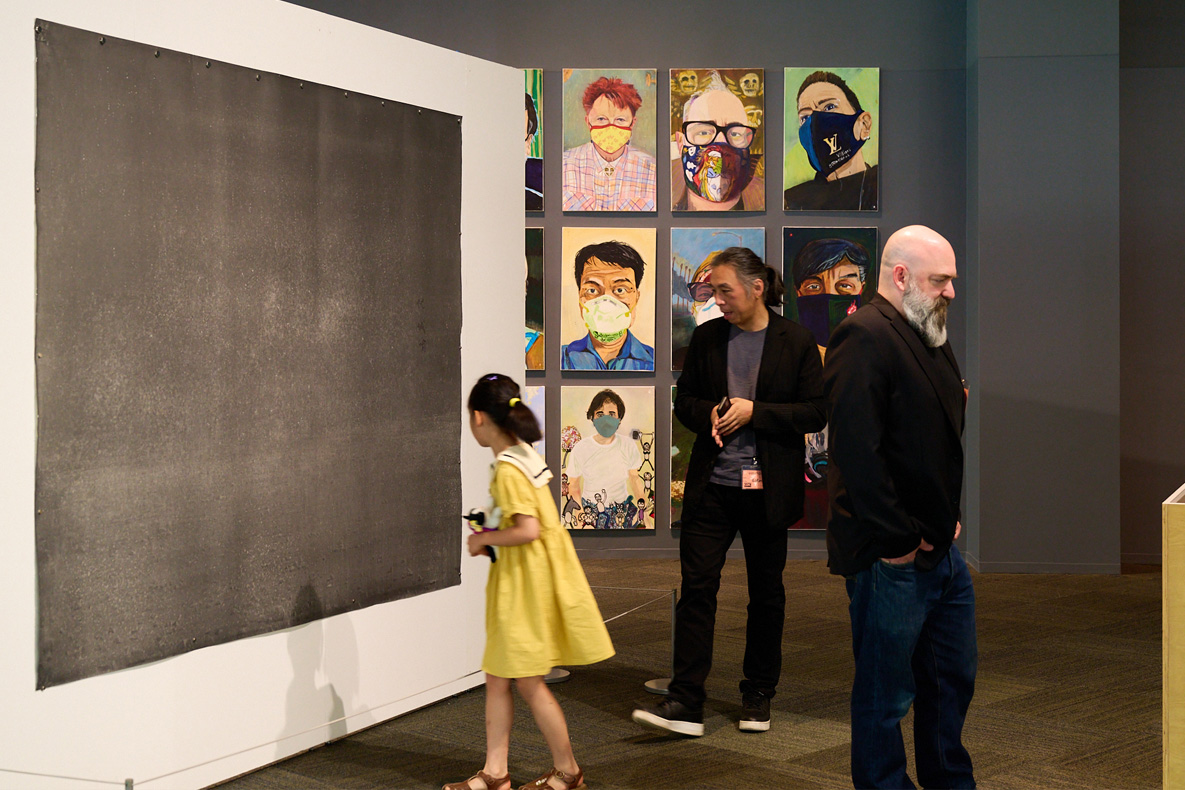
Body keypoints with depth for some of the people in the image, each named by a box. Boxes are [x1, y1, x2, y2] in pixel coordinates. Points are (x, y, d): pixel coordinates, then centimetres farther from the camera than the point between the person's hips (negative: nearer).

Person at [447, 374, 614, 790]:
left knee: (527, 681, 2)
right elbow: (535, 519, 17)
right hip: (515, 581, 10)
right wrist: (491, 532, 13)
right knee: (497, 677, 11)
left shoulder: (508, 469, -20)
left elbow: (528, 530, -25)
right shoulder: (524, 455, 8)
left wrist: (486, 538, -11)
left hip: (527, 581, -9)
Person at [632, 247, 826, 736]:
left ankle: (758, 695, 24)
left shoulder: (795, 342, -3)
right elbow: (684, 399, 15)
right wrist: (709, 415, -7)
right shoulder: (707, 338, 7)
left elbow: (815, 412, -5)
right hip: (710, 485, 2)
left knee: (766, 594, 9)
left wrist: (753, 411, -15)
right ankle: (685, 703, -4)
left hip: (767, 489, -2)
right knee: (696, 587, -5)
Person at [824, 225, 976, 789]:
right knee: (886, 695, 4)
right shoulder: (864, 337, -17)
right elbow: (856, 451, -25)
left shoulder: (930, 337, 14)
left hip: (942, 550, 10)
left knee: (953, 679, 21)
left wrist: (950, 518, 14)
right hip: (891, 560, -10)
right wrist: (898, 541, -21)